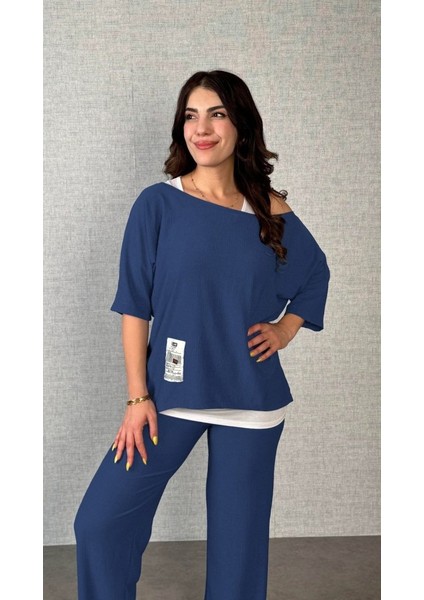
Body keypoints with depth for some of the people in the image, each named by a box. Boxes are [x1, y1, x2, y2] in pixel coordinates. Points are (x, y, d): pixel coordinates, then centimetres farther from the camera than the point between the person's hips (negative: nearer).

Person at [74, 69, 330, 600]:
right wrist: (138, 396, -8)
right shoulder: (158, 204, -5)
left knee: (240, 535, 10)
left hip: (252, 399, 1)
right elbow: (135, 306, -5)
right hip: (172, 391, -1)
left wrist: (286, 329, 5)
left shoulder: (272, 212, 0)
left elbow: (315, 273, 18)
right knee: (100, 521, -4)